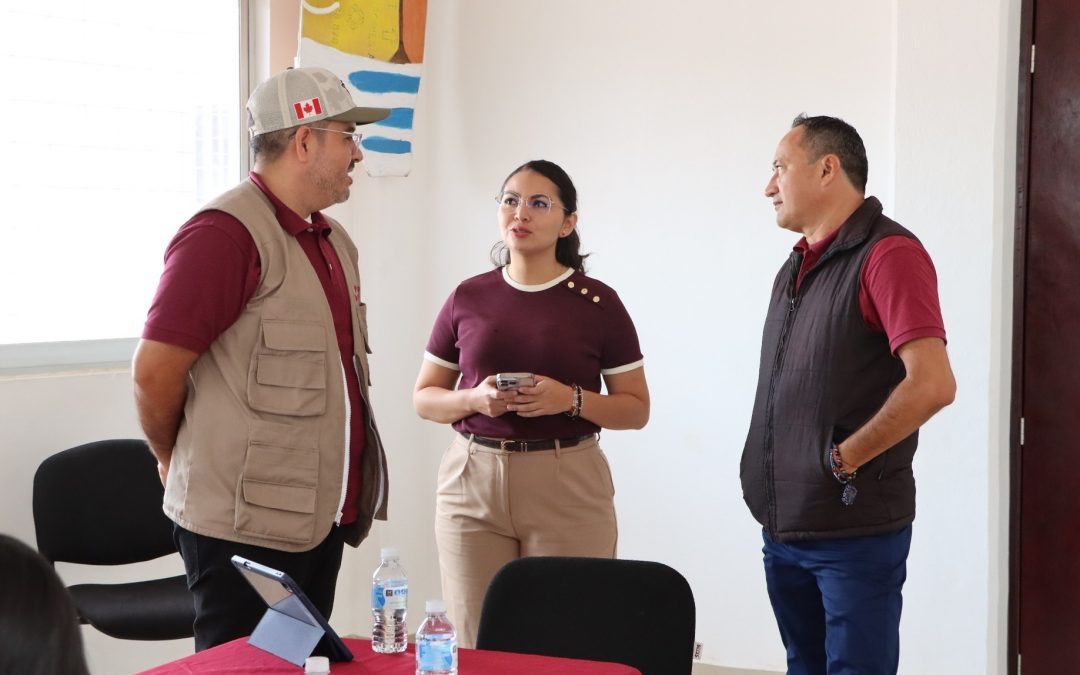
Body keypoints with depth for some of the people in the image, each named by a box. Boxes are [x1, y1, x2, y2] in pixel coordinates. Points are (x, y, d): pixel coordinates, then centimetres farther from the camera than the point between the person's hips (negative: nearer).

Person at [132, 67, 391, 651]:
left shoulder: (332, 241, 15)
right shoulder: (226, 233, -15)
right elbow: (155, 371, -16)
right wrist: (176, 460, 0)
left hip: (321, 517, 9)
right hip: (246, 528, -8)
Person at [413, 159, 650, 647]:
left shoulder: (597, 303, 2)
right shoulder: (468, 298, 8)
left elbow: (636, 409, 4)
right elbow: (424, 398, 12)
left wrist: (572, 400, -14)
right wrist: (474, 399, -8)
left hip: (568, 486, -2)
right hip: (473, 482, 2)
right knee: (478, 647, 1)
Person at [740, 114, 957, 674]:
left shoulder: (887, 255, -13)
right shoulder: (796, 268, 14)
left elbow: (932, 384, -24)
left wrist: (843, 459, -16)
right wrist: (767, 479, 9)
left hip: (854, 528, -8)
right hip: (783, 524, 8)